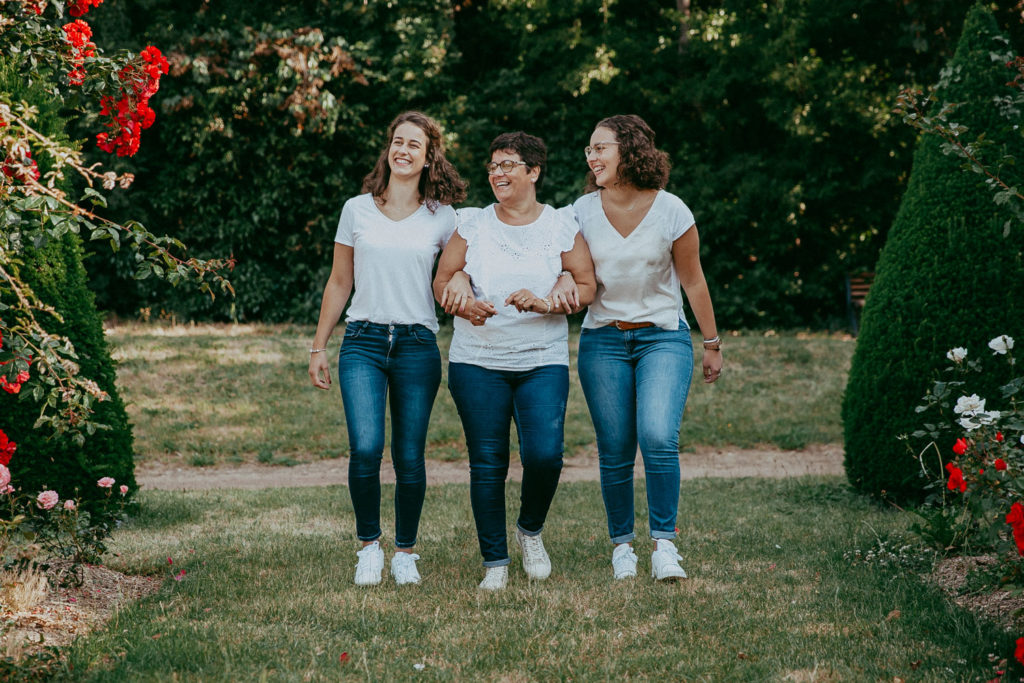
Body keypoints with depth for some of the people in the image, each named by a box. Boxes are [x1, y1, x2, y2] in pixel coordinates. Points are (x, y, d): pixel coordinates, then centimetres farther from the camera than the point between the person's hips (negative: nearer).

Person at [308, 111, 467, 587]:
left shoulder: (442, 218, 6)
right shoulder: (357, 210, 8)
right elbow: (339, 283, 13)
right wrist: (318, 347, 12)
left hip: (418, 346, 0)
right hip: (363, 342, 0)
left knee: (409, 457, 1)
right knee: (366, 447, -16)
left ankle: (405, 553, 17)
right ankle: (369, 545, 3)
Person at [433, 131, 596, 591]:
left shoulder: (561, 226, 3)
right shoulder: (472, 224, 6)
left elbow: (586, 287, 3)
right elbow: (442, 282, 9)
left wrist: (544, 303, -14)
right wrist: (464, 304, -13)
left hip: (544, 362, -1)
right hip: (477, 361, 1)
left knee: (545, 454, -14)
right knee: (487, 463, 0)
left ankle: (531, 529, 16)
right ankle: (495, 561, 12)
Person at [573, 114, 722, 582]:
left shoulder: (669, 210, -7)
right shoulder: (582, 211, -2)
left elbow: (693, 281, 2)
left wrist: (712, 343, 9)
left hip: (663, 337, -2)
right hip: (602, 341, 2)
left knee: (658, 438, -20)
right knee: (615, 451, 1)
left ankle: (664, 544, -11)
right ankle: (622, 546, 16)